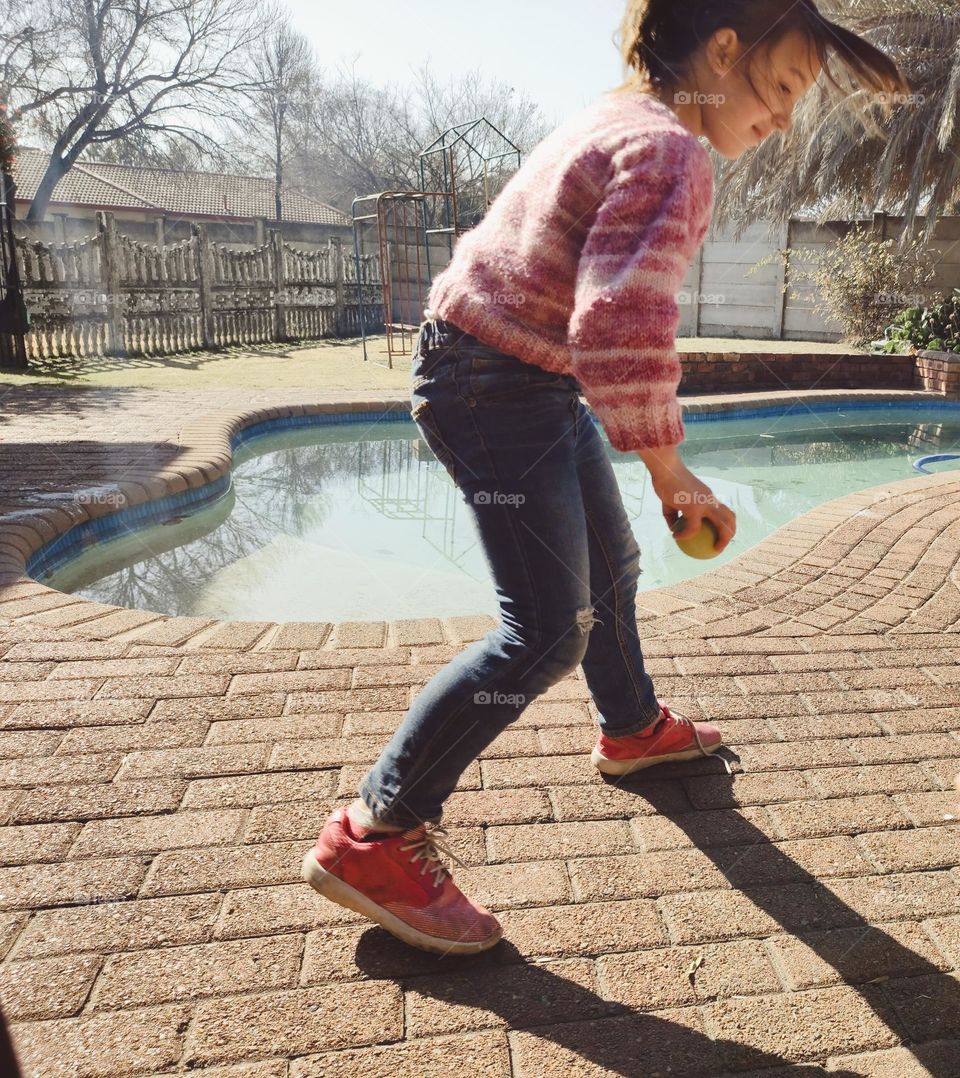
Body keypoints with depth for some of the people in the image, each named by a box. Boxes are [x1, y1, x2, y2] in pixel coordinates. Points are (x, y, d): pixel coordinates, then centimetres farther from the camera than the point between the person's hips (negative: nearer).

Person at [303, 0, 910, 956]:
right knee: (549, 629, -12)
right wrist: (673, 476, -20)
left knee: (611, 567, 20)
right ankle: (372, 839, -4)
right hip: (494, 389, -10)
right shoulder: (671, 158, -21)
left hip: (536, 379, 10)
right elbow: (622, 340, -33)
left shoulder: (622, 119, 11)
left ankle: (632, 730, 43)